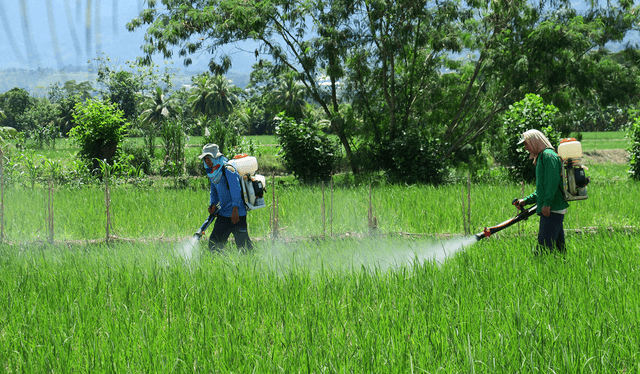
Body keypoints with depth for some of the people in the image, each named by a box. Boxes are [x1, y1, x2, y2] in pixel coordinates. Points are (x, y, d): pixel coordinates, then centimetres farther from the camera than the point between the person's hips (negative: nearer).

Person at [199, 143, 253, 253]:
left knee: (242, 243, -9)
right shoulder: (212, 173, 12)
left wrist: (235, 210, -25)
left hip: (237, 214, -8)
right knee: (214, 241, 5)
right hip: (223, 214, 8)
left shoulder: (228, 170, -13)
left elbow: (236, 191, -19)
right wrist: (212, 205, 5)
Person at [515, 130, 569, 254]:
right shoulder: (541, 157, 24)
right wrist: (526, 200, 20)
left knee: (544, 246, -15)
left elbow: (553, 181, -20)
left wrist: (547, 203, -24)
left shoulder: (548, 155, -8)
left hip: (553, 210, -10)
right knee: (558, 247, 9)